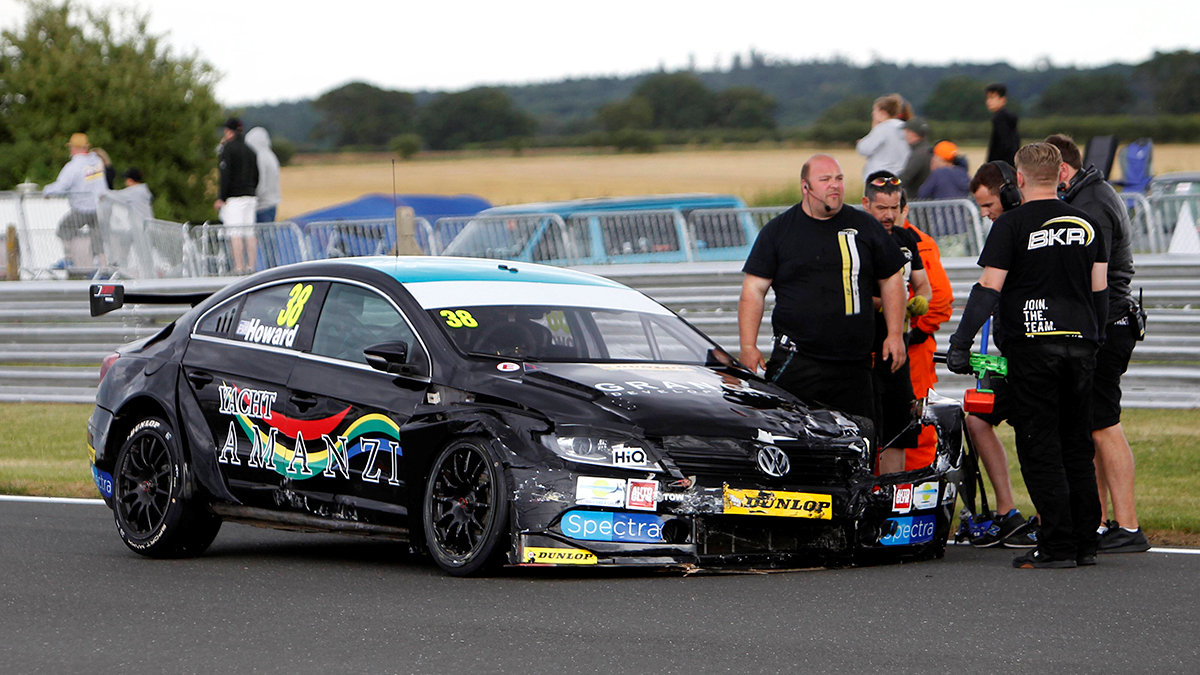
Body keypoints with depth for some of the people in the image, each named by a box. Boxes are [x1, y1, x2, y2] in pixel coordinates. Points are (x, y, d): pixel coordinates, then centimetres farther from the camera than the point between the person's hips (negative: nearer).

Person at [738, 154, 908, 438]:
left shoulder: (865, 227, 10)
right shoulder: (778, 230, 5)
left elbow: (891, 279, 17)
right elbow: (753, 289, 4)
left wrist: (895, 335, 8)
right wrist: (748, 346, -4)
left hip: (853, 365, 2)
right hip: (795, 361, -2)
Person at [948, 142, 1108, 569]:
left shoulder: (1012, 225, -6)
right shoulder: (1085, 224, 9)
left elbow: (989, 289, -9)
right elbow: (1099, 289, 12)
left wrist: (960, 343, -4)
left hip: (1031, 345, -5)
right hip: (1080, 344, 5)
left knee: (1040, 449, -2)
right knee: (1077, 445, 11)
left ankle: (1057, 546, -6)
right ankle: (1086, 544, 11)